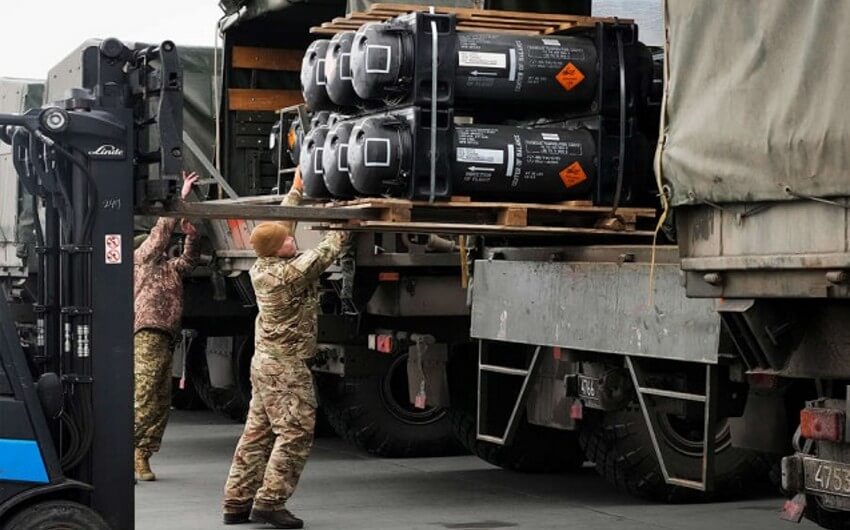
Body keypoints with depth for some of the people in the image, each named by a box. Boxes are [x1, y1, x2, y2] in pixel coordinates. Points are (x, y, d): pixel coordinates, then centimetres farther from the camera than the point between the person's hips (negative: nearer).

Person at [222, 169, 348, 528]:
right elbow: (326, 252, -10)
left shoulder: (261, 266, 4)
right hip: (286, 367, -9)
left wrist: (296, 190, 22)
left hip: (266, 361, 9)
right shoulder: (291, 273, -19)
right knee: (296, 432, -6)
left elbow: (279, 223, 16)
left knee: (257, 433, 11)